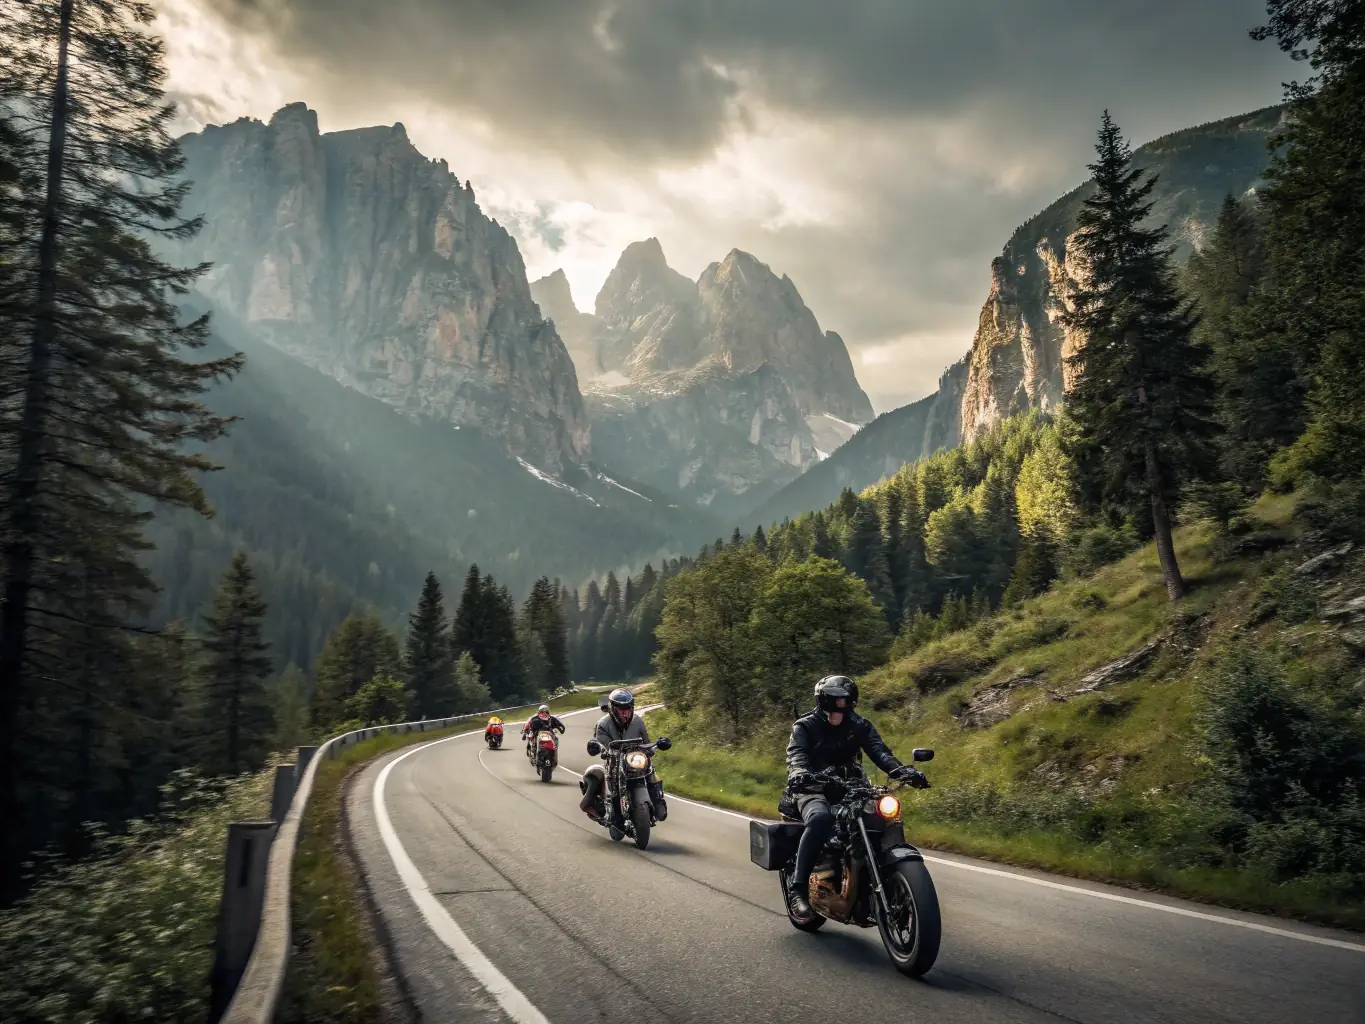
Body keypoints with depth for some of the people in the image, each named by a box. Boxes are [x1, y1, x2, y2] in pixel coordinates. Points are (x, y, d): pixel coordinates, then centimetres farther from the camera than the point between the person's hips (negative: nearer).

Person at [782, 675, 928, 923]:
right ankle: (798, 888, -36)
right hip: (813, 790, -5)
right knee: (821, 818, -38)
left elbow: (879, 751, -7)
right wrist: (799, 773, -43)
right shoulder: (805, 726, 0)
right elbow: (796, 753, -18)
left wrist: (902, 770, -28)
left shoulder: (860, 726, 9)